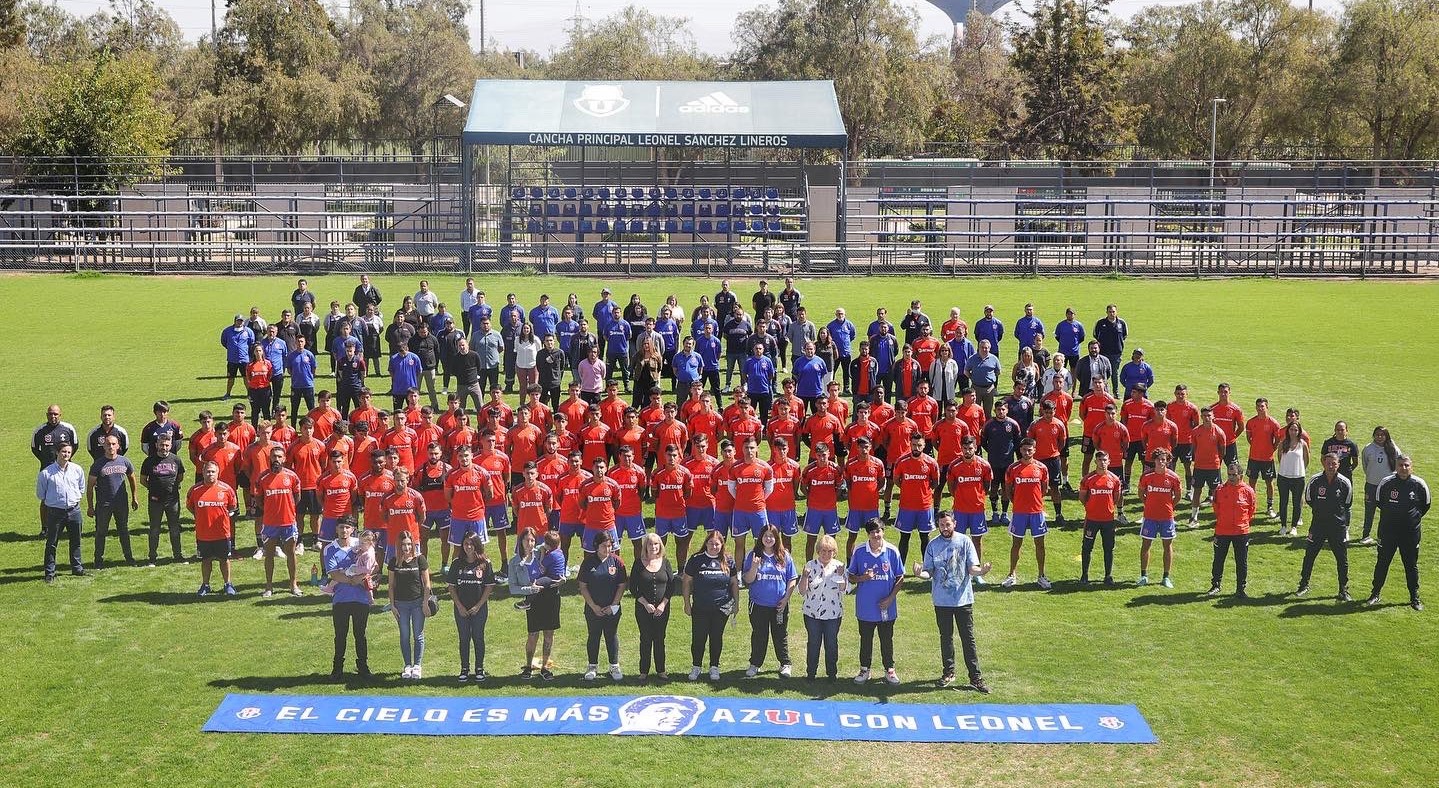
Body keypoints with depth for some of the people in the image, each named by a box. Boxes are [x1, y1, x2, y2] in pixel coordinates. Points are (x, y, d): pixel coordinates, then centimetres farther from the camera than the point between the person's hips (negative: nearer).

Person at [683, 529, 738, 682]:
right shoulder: (696, 560, -3)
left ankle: (714, 667, 22)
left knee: (717, 637, 10)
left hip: (721, 608, 1)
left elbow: (734, 583, 10)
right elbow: (687, 582, 2)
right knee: (698, 638, 3)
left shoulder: (728, 561, 2)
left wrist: (736, 603, 7)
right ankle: (695, 668, 18)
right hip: (700, 608, -1)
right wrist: (687, 603, 0)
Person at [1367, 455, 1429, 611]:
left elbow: (1426, 503, 9)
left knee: (1411, 565, 8)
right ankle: (1375, 594, 20)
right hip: (1388, 529, 0)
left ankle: (1414, 598, 19)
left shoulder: (1419, 484, -8)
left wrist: (1416, 516, 5)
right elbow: (1379, 500, 10)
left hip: (1411, 531, 0)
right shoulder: (1386, 483, -8)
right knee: (1382, 562, 7)